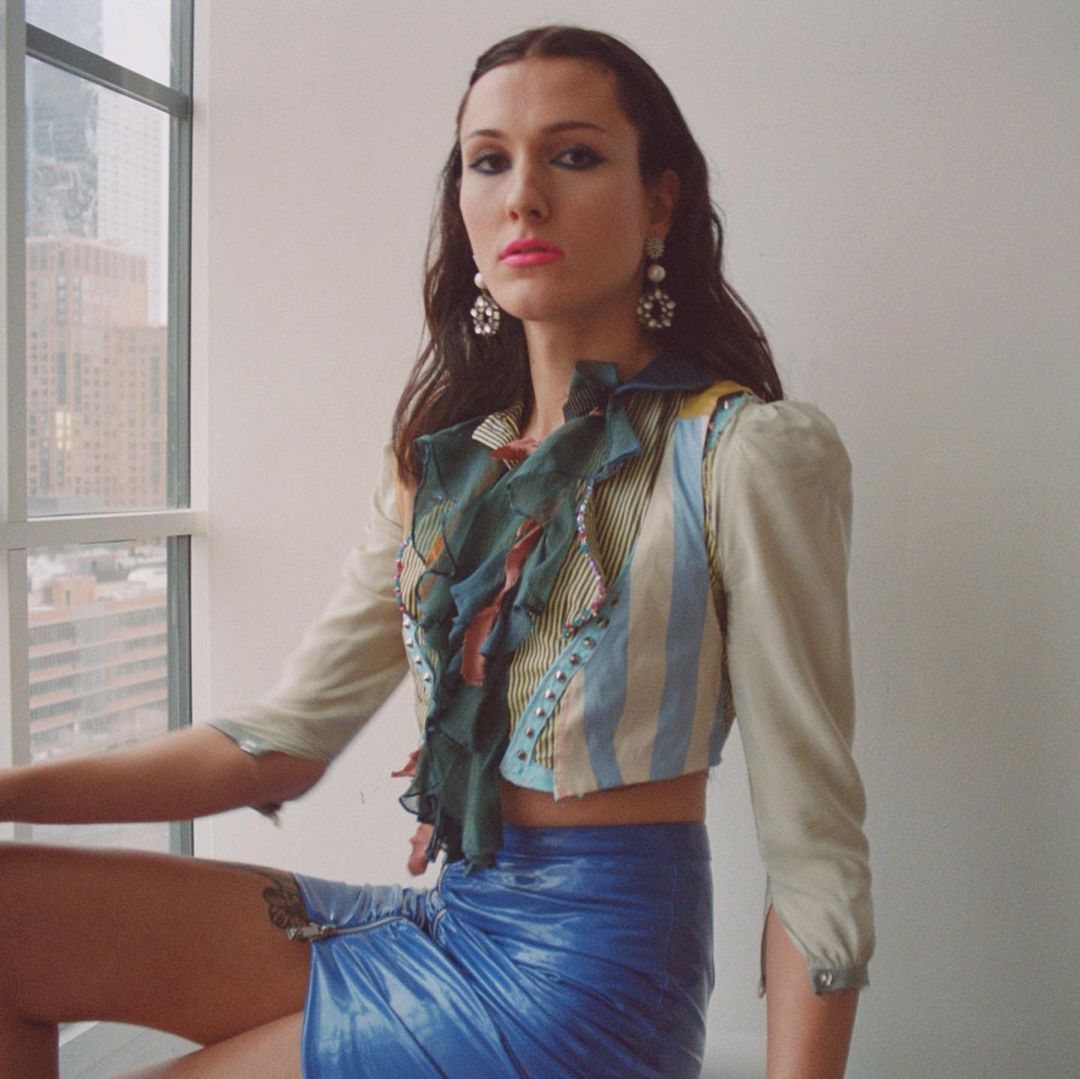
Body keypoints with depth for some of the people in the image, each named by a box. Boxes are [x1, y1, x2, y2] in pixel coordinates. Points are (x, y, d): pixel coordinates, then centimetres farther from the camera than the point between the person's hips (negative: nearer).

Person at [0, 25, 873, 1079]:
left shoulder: (753, 455, -13)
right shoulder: (444, 456, 6)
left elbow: (815, 857, -12)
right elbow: (286, 736, 5)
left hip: (594, 959, -5)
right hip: (450, 914, 6)